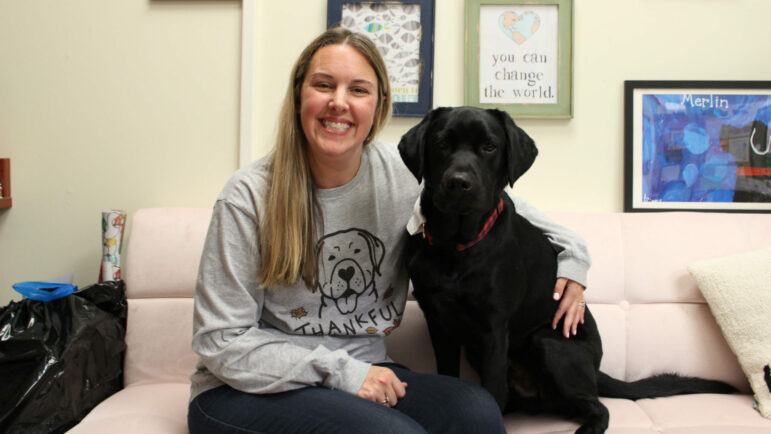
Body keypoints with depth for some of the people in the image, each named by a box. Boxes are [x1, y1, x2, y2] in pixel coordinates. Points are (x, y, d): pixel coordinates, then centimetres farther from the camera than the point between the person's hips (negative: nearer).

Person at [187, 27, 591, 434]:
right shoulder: (248, 196, -14)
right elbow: (221, 341, -12)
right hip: (249, 391, -3)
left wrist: (571, 253, 9)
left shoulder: (400, 171, -3)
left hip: (361, 372, 4)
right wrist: (340, 372, -19)